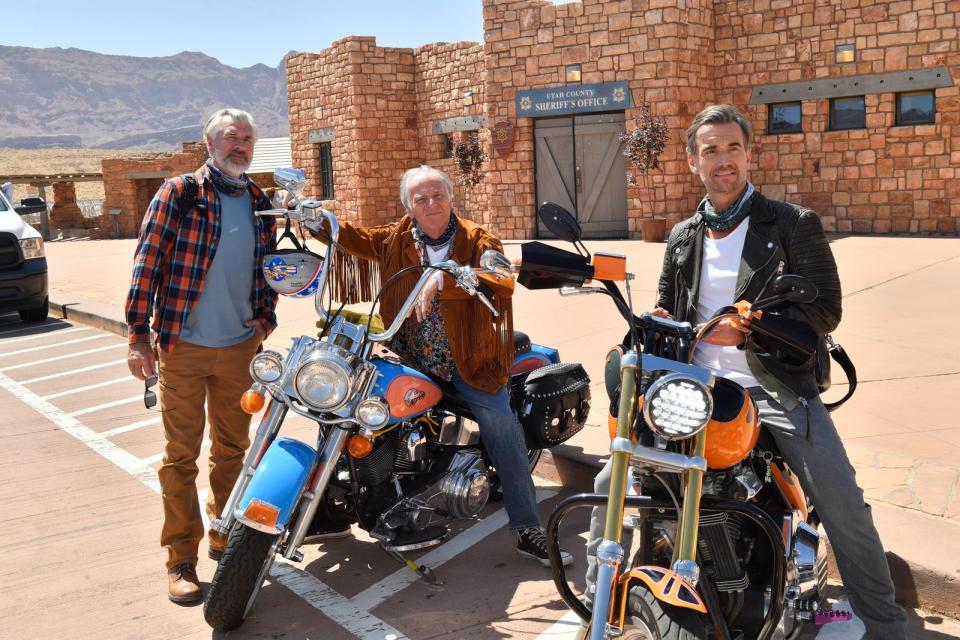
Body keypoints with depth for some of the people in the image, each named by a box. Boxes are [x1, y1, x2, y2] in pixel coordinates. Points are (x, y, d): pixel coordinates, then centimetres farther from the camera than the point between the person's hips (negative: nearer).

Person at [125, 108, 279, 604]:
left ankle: (225, 537, 31)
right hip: (184, 345, -5)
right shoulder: (178, 193, -5)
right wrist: (139, 335, -14)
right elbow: (148, 261, -9)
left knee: (232, 448, 14)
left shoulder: (260, 204, 10)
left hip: (241, 346, 5)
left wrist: (265, 315, 10)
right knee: (182, 455, 1)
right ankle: (181, 559, 10)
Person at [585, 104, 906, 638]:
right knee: (611, 482, -2)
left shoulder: (794, 225, -1)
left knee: (844, 504, -17)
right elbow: (666, 309, 25)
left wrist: (747, 332, -20)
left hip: (777, 387, -4)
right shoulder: (683, 237, 14)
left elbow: (827, 309, -7)